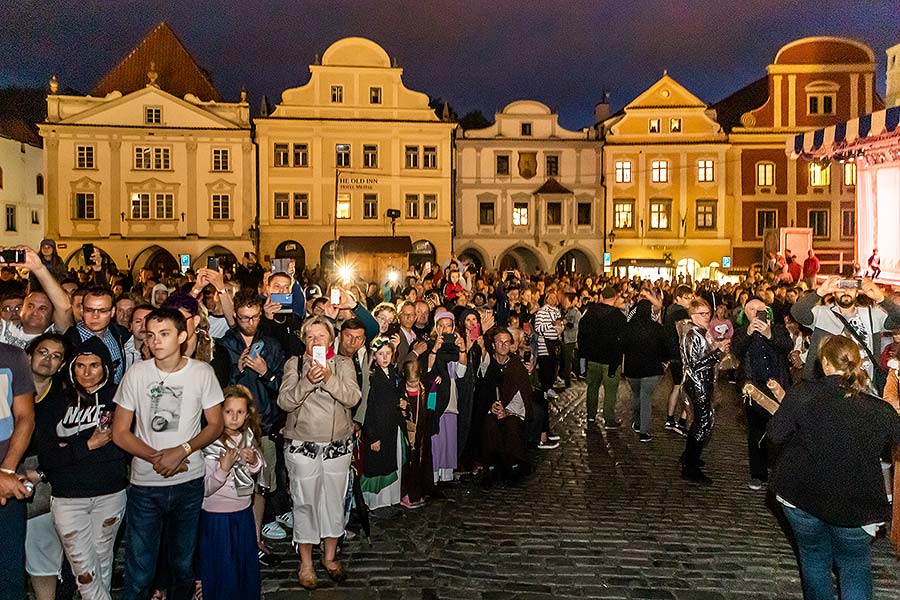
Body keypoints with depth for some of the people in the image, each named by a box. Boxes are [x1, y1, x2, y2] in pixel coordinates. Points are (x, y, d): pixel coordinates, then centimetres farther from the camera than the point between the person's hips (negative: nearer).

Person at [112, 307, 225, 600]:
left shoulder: (202, 372, -4)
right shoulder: (136, 373, -4)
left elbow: (215, 425, 1)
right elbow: (120, 432, -1)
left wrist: (182, 450, -15)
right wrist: (155, 457, -14)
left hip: (189, 482, 0)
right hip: (144, 485, 0)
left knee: (183, 565, 15)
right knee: (138, 574, 2)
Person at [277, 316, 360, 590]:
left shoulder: (343, 363, 3)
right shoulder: (294, 363, 0)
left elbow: (353, 397, -11)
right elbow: (284, 401, -11)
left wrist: (329, 379, -25)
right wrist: (308, 381, -26)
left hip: (338, 445, 2)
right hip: (302, 445, -1)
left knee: (334, 501, 12)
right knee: (305, 503, 7)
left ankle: (330, 556, 31)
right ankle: (306, 562, 24)